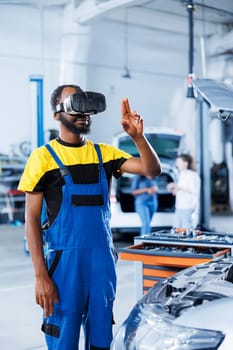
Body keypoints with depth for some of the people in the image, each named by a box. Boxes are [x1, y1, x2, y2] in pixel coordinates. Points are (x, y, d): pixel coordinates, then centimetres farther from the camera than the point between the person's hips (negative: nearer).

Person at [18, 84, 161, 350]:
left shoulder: (104, 154, 9)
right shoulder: (43, 157, -3)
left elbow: (152, 170, 1)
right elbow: (32, 220, -5)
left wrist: (138, 137, -16)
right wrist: (40, 275, -11)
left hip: (104, 258, 4)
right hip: (65, 259, -4)